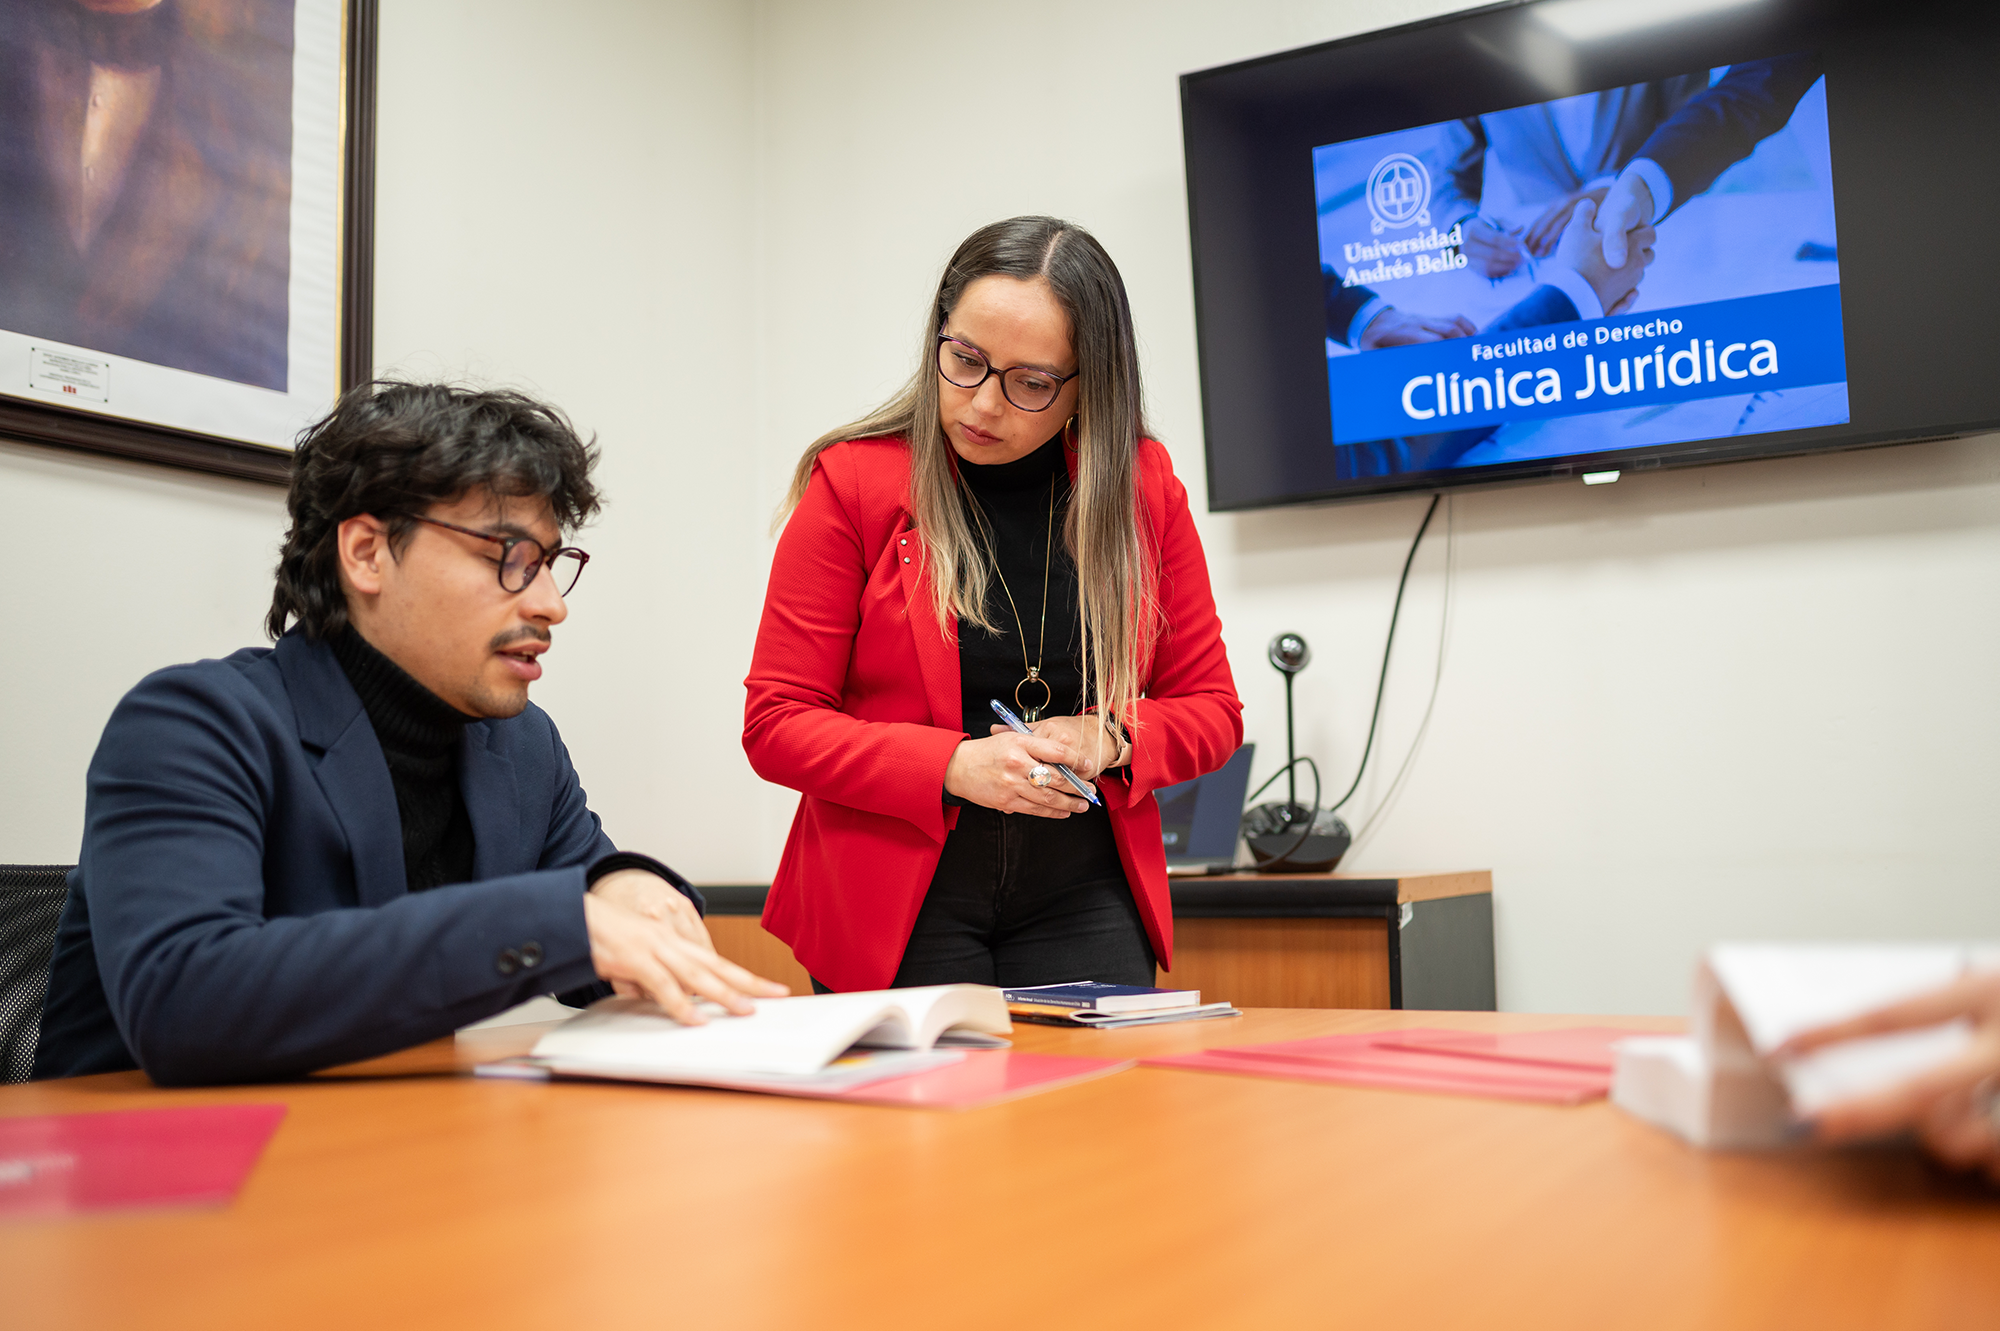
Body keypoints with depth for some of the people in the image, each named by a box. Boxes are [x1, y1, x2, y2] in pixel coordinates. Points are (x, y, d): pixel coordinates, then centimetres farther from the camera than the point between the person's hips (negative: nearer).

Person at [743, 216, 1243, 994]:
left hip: (1085, 901, 2)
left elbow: (1212, 712, 8)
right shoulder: (853, 483, -5)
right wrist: (952, 765, -19)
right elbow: (776, 725, -6)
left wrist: (1110, 740, -13)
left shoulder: (1143, 486, 2)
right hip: (895, 905, -2)